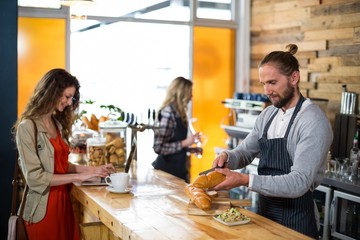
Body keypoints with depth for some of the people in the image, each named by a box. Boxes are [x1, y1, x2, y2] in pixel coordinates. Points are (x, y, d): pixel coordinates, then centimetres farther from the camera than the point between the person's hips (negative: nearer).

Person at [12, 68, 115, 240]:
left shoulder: (57, 123, 11)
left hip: (63, 200, 7)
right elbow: (35, 178, -19)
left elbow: (61, 165, 10)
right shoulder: (27, 127, -15)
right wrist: (79, 176, -19)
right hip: (43, 206, -7)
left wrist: (91, 170, -2)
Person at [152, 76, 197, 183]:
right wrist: (184, 143, -19)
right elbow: (158, 147, -22)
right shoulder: (168, 113, -18)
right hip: (168, 169, -8)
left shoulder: (178, 112, 6)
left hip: (178, 168, 8)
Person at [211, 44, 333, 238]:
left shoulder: (314, 122, -20)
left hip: (295, 220, -7)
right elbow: (246, 152, 12)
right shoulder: (268, 114, 4)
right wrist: (227, 157, -11)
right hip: (265, 211, 7)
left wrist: (245, 180, -33)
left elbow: (299, 182, -27)